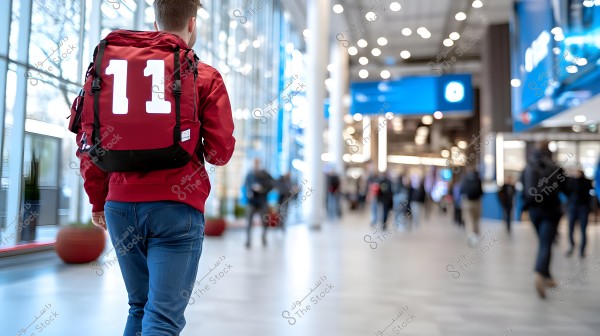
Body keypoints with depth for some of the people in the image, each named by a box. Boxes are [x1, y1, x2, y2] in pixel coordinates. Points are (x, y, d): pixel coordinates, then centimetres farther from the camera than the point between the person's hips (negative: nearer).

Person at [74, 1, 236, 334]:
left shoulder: (108, 64, 9)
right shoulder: (204, 76, 0)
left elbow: (87, 141, 9)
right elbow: (220, 152, -4)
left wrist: (97, 201, 19)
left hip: (120, 205, 4)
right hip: (176, 206, -4)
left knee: (140, 307, 22)